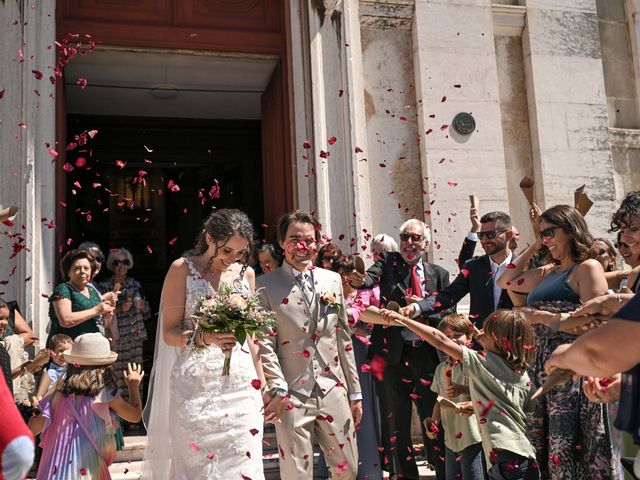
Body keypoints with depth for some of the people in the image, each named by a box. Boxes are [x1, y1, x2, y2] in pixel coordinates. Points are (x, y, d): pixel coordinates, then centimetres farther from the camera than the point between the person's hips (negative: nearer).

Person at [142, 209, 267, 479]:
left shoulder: (246, 274, 10)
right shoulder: (182, 270, -1)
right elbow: (169, 333, -3)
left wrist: (263, 385, 13)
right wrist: (204, 337, -21)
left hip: (242, 386, 3)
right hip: (195, 388, -3)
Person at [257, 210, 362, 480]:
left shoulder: (332, 280, 9)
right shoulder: (265, 286, -3)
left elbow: (343, 338, 11)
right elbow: (265, 343, -6)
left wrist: (355, 392, 11)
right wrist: (277, 388, -16)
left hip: (334, 393, 4)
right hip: (292, 397, -4)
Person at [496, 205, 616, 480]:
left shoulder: (588, 268, -6)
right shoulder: (547, 273, 17)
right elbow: (505, 282, 23)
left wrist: (542, 317, -14)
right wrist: (533, 248, 18)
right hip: (543, 365, 8)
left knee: (569, 445, -1)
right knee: (542, 444, 11)